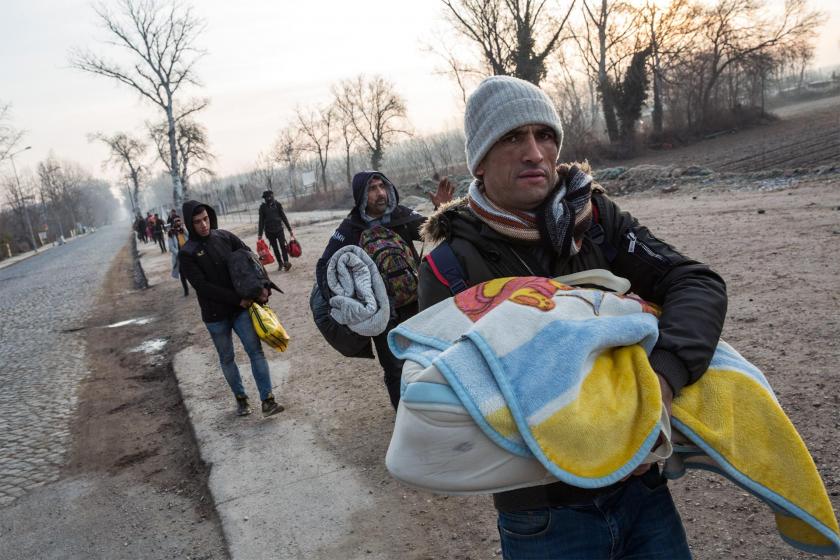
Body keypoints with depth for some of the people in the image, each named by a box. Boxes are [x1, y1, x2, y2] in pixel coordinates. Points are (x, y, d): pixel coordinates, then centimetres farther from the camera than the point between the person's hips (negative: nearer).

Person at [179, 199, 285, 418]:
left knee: (255, 351, -6)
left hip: (241, 308, 1)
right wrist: (237, 299, -20)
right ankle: (241, 398, 29)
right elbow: (203, 286, -16)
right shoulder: (187, 254, -8)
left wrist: (263, 286, -14)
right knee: (227, 358, 12)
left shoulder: (226, 237, 0)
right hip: (215, 315, -1)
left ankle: (267, 400, -4)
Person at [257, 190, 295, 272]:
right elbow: (261, 221, 3)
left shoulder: (277, 204, 2)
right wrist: (260, 234, 2)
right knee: (275, 248, 8)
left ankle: (286, 262, -17)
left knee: (283, 245, -12)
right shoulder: (263, 207, 0)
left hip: (279, 229, -1)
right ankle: (280, 263, 18)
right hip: (269, 231, 1)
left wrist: (290, 229, 7)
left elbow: (283, 217, 6)